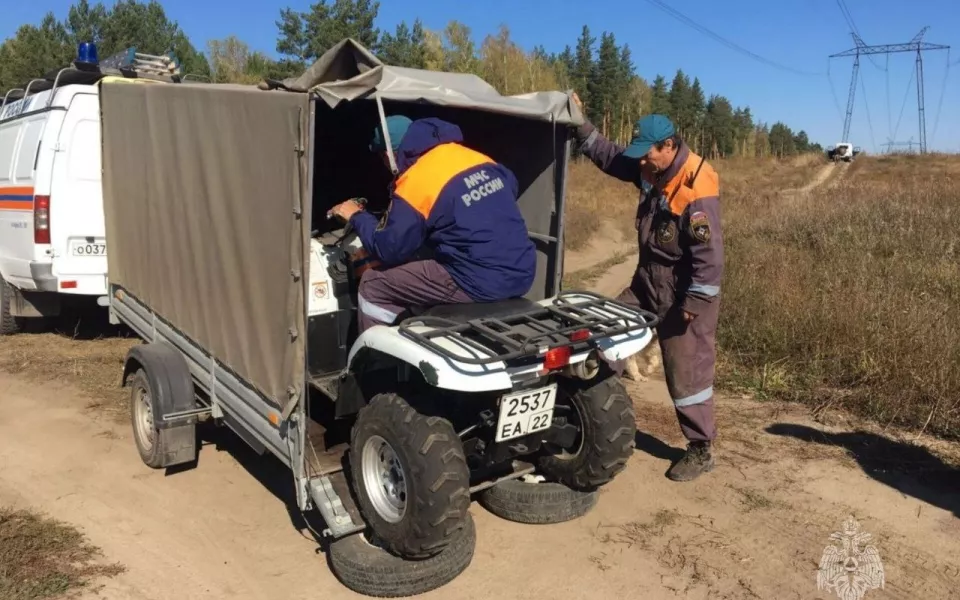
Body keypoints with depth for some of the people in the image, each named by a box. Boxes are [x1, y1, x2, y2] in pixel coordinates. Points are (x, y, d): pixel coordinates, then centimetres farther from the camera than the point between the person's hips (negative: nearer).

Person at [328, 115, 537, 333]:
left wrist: (357, 216, 12)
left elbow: (388, 249, -5)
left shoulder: (414, 184, -10)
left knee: (372, 285, 6)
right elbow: (512, 187, 28)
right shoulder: (479, 159, 9)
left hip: (480, 285, -8)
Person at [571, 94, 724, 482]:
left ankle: (701, 450, 19)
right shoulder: (651, 169, 1)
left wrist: (694, 303, -23)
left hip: (683, 294, -8)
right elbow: (609, 157, 14)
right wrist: (580, 124, 4)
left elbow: (709, 253, -25)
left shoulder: (697, 187, -24)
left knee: (686, 374, 2)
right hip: (647, 282, 8)